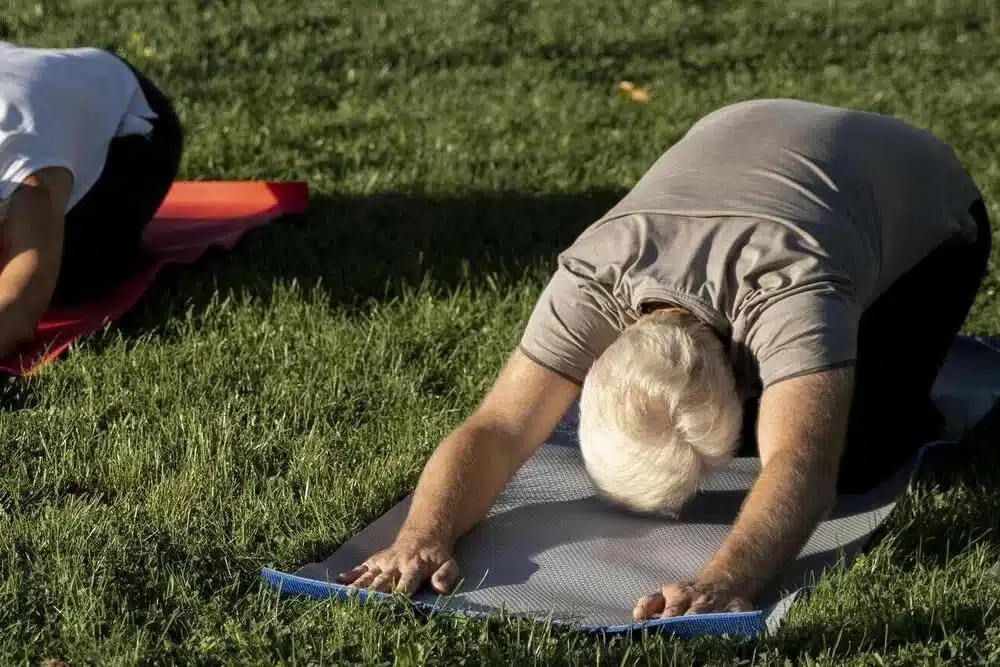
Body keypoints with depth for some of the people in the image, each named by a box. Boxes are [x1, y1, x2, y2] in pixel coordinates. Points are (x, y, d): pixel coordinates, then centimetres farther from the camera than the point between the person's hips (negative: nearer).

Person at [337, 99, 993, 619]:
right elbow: (497, 429, -41)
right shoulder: (591, 281, -36)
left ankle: (914, 402, 14)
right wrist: (423, 536, -61)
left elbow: (802, 470, -62)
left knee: (852, 459, -21)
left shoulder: (787, 291, -49)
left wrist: (725, 580, -80)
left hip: (925, 206, -4)